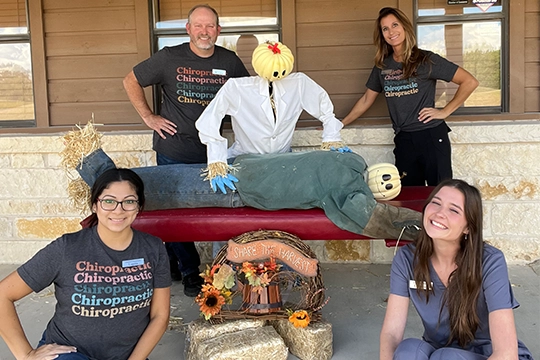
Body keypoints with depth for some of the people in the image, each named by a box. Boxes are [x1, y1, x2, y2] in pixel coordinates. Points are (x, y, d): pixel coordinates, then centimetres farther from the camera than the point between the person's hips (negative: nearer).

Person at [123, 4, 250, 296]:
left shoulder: (229, 61, 2)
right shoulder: (169, 58, -4)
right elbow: (131, 81, 5)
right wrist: (148, 117, -3)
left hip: (210, 152, 2)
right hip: (173, 153, -2)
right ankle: (189, 273, 19)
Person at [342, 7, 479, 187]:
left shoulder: (426, 60, -5)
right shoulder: (382, 65, 8)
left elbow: (470, 82, -5)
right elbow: (367, 99, 18)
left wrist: (444, 111, -7)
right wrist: (339, 124, 17)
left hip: (432, 137, -4)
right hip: (403, 140, 5)